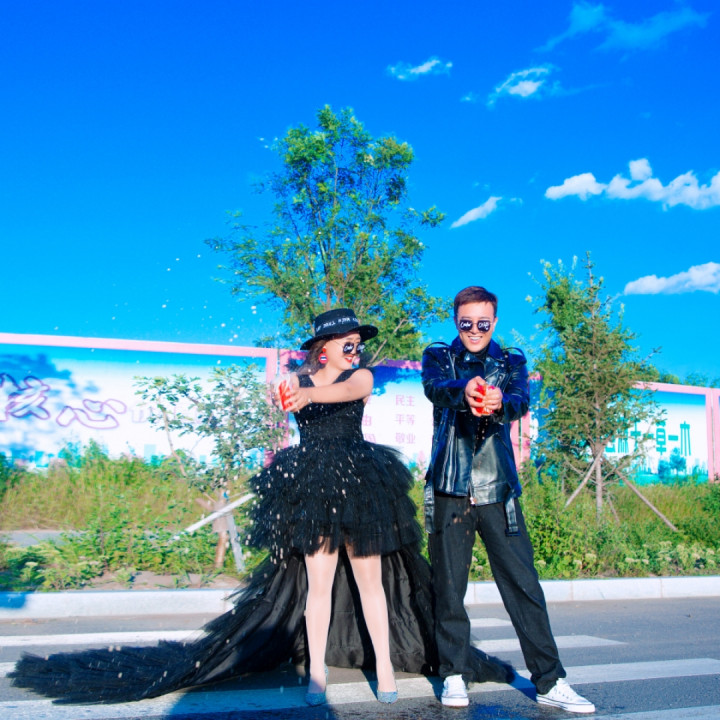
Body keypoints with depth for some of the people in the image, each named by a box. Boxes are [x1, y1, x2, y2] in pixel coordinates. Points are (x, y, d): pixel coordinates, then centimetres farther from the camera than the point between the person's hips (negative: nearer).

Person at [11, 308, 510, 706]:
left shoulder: (361, 376, -1)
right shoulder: (299, 378, 7)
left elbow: (346, 390, -25)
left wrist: (306, 394, -42)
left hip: (359, 486, -1)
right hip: (311, 488, 1)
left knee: (369, 580, 3)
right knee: (318, 580, 1)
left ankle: (385, 666, 15)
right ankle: (317, 670, 13)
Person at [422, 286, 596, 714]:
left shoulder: (512, 362, 11)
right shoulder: (439, 356, 9)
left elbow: (522, 401, -10)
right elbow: (435, 387, -14)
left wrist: (499, 402, -35)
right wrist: (464, 389, -39)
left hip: (499, 490, 1)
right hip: (450, 489, 0)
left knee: (524, 583, 1)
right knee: (449, 587, 6)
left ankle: (550, 681, 11)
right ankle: (455, 675, 21)